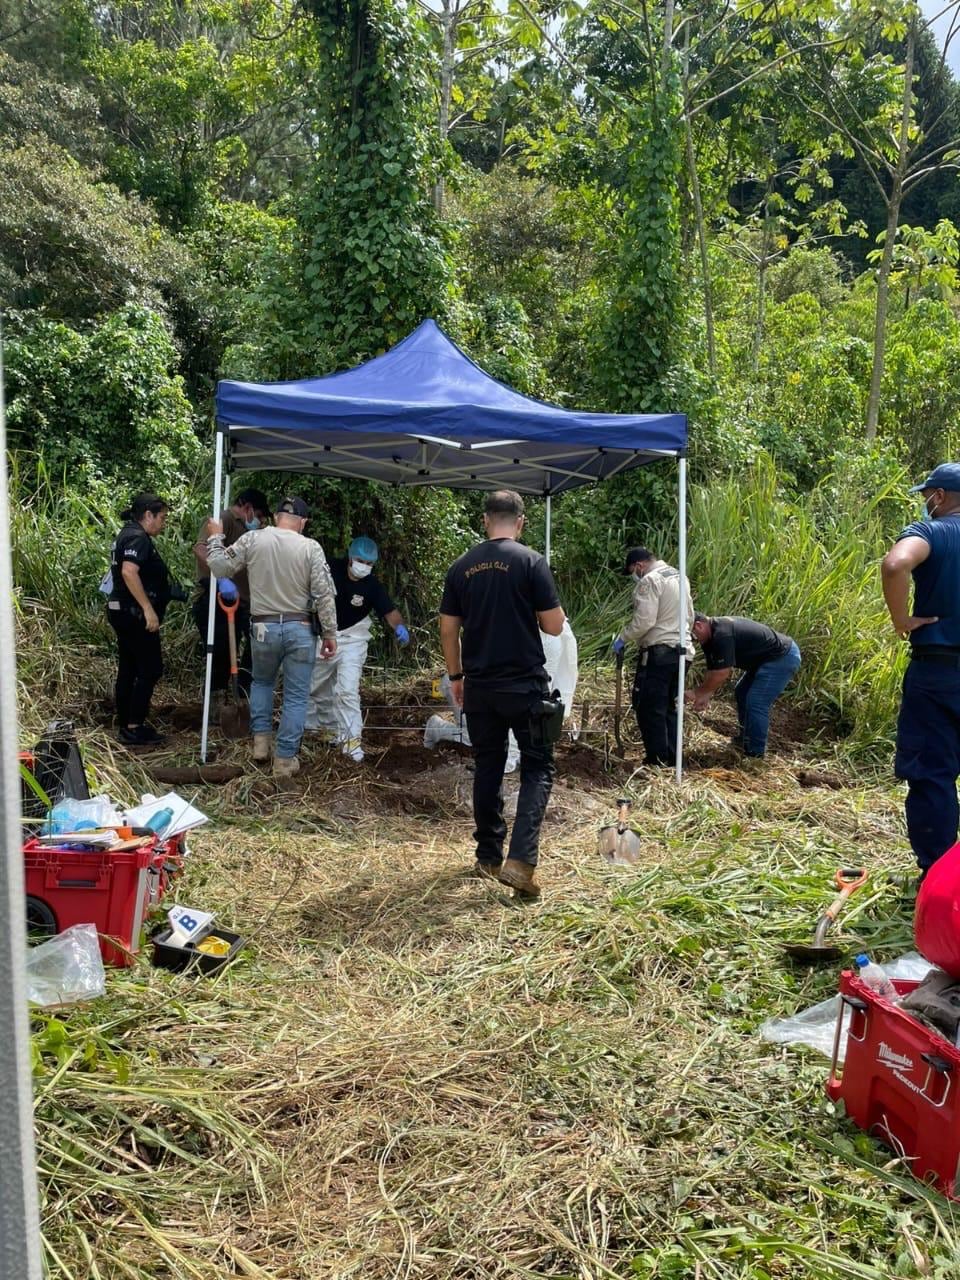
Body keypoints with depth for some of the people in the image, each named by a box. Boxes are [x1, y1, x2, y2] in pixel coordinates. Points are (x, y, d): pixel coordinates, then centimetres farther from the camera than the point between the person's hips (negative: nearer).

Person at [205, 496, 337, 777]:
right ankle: (285, 759, 8)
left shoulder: (252, 539, -4)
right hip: (300, 629, -2)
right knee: (296, 696, 7)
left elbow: (220, 567, 4)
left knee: (261, 682, 27)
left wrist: (215, 538, 20)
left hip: (263, 627, 2)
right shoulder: (311, 548, -7)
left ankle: (261, 739, 21)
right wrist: (330, 633, -1)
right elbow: (324, 595, -9)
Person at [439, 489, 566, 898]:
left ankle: (489, 857, 24)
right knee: (537, 769, 5)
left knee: (487, 768, 15)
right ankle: (520, 860, -8)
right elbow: (554, 626, -9)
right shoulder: (531, 562, -9)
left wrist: (456, 675, 18)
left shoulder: (461, 567, 4)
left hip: (479, 687, 4)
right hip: (525, 685, -4)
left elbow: (448, 629, 7)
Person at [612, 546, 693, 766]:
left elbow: (643, 620, -19)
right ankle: (672, 758, 17)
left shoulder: (650, 580, -11)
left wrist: (623, 638, -7)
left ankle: (657, 760, -2)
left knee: (649, 707, -2)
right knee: (669, 707, 15)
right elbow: (690, 617, 21)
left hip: (658, 651, -9)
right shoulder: (680, 578, 17)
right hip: (682, 650, 9)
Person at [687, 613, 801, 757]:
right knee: (742, 692, 20)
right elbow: (713, 671, 10)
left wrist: (698, 693, -16)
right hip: (766, 658, 11)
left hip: (783, 657, -11)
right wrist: (705, 696, -1)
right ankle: (745, 738, 31)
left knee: (756, 703, -14)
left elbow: (721, 674, -26)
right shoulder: (712, 636, 5)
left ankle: (755, 754, -4)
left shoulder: (722, 634, -27)